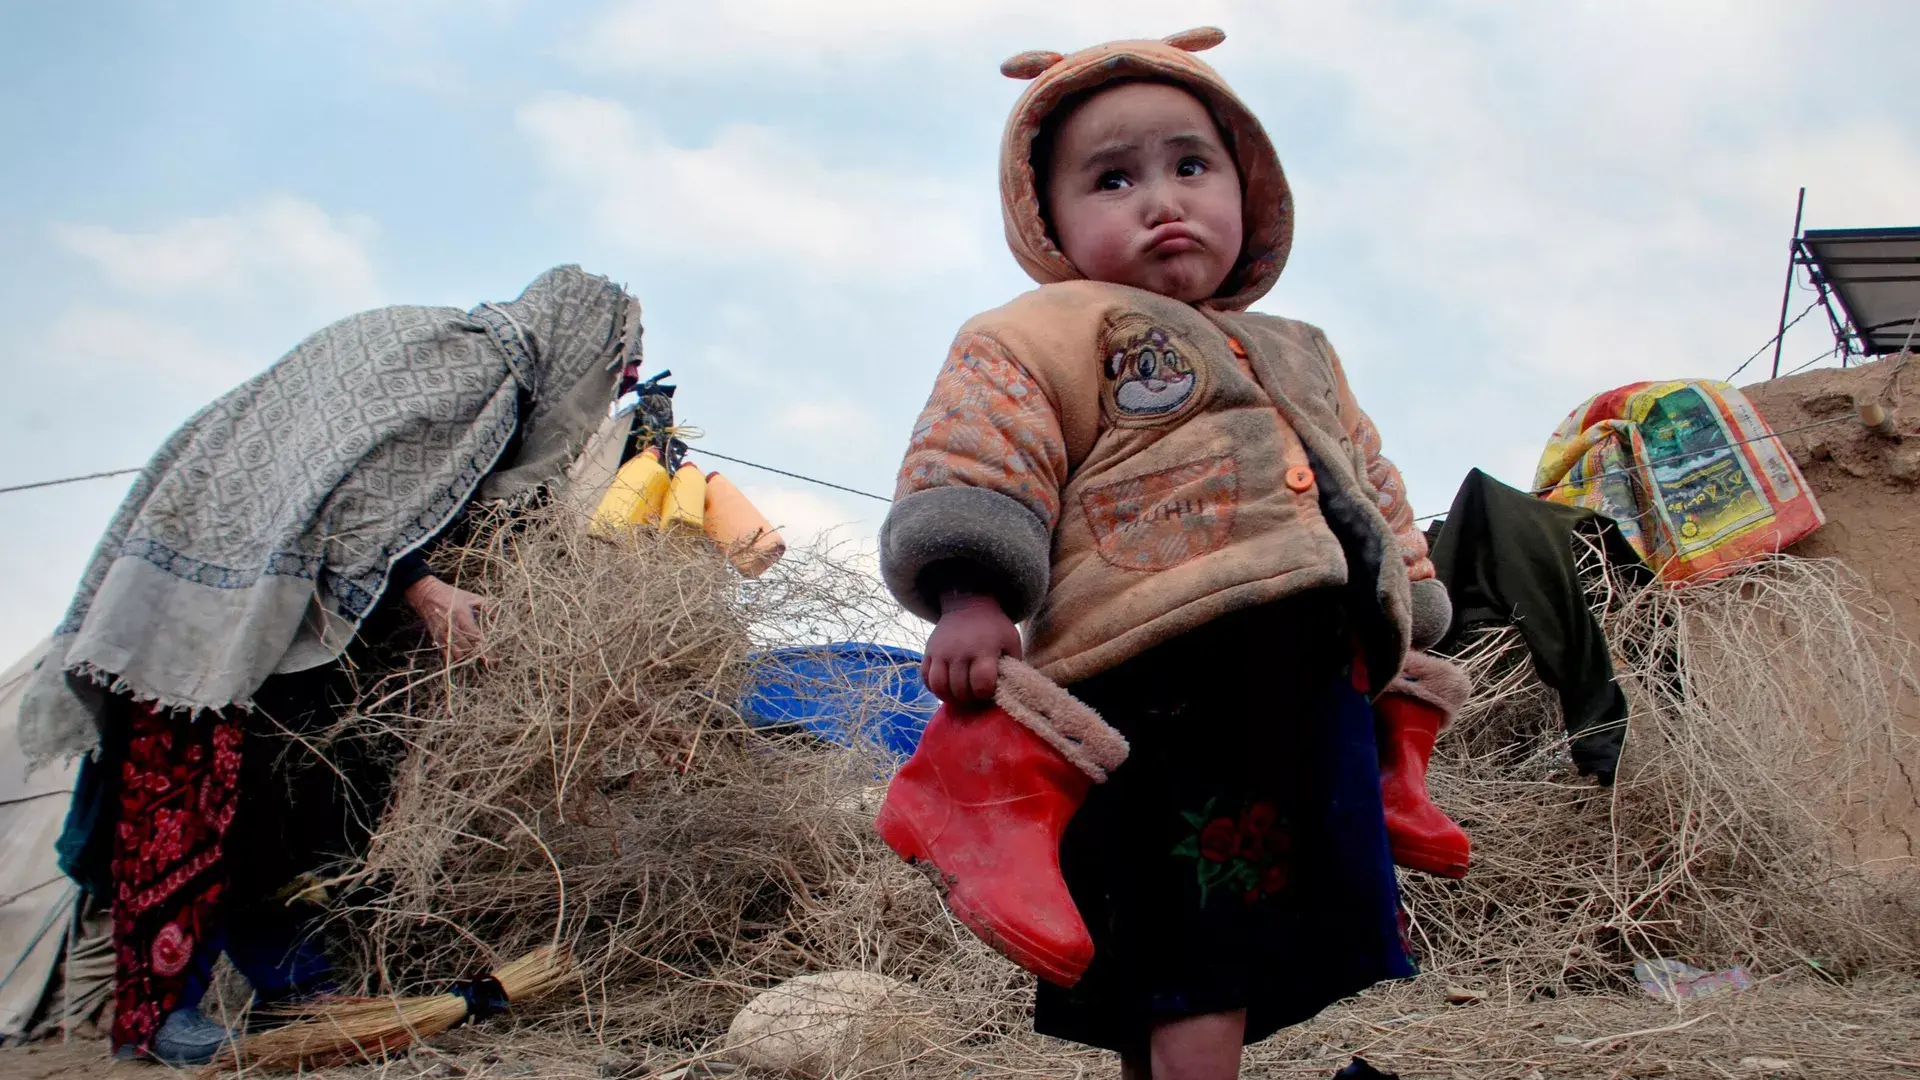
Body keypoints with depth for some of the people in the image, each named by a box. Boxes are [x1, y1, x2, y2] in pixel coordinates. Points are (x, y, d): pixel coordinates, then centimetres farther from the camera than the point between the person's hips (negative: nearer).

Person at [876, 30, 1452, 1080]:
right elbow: (973, 460, -13)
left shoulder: (1299, 359, 26)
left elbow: (1373, 491, 34)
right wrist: (970, 598, -26)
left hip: (1317, 694, 8)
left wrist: (1403, 618, 31)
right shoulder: (1047, 335, 1)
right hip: (1162, 691, -8)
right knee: (1195, 963, -13)